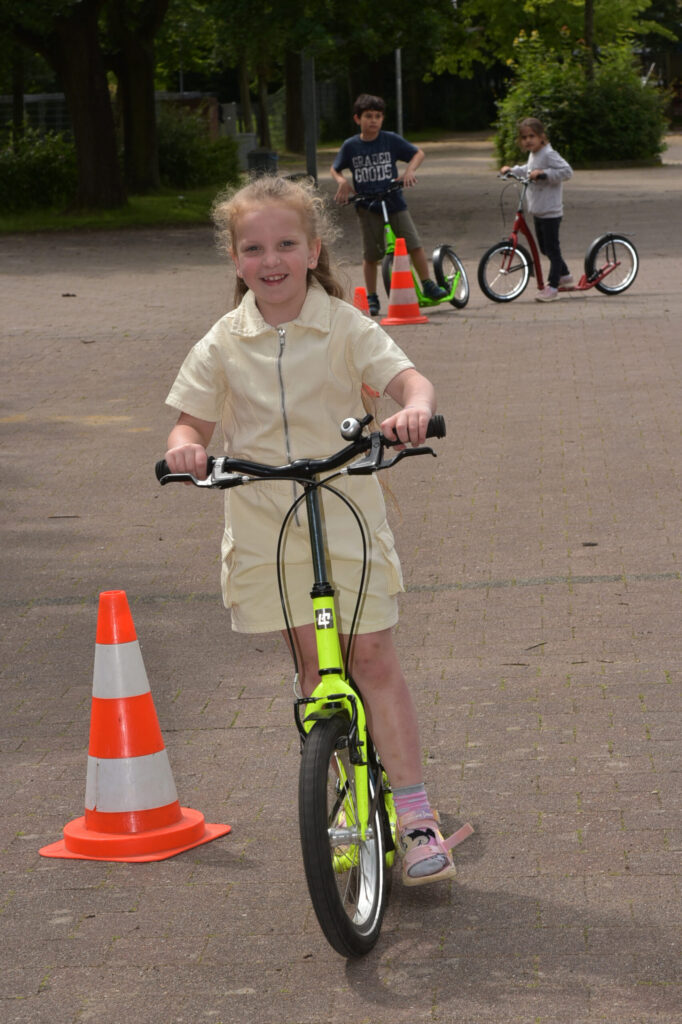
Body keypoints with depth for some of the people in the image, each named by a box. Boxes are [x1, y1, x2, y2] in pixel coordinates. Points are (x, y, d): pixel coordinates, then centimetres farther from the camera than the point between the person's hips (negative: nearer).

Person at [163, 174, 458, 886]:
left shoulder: (344, 326, -5)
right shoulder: (223, 344, 1)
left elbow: (408, 379, -14)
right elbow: (192, 421, 5)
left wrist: (414, 409, -38)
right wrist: (185, 447, -20)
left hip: (346, 512, -2)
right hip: (264, 522, 2)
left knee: (372, 655, -4)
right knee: (313, 662, 8)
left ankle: (414, 814, 1)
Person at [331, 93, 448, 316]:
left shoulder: (391, 140, -2)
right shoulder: (350, 146, 0)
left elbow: (418, 153, 7)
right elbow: (335, 169, 14)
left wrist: (409, 169, -11)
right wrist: (342, 181, -6)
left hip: (394, 203, 0)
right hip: (367, 207, 0)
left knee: (414, 245, -9)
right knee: (370, 255, 3)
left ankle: (428, 286, 5)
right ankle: (371, 298, 15)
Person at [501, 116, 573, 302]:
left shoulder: (549, 154, -17)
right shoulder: (533, 155, 13)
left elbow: (566, 171, -27)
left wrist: (543, 173, -31)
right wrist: (511, 170, 23)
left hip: (550, 212, -10)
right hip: (537, 211, 10)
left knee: (552, 248, -3)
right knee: (545, 248, 19)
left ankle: (553, 286, 1)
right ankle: (564, 274, 35)